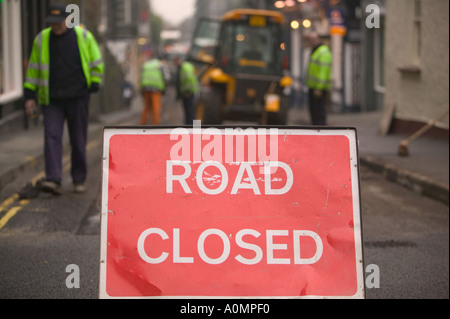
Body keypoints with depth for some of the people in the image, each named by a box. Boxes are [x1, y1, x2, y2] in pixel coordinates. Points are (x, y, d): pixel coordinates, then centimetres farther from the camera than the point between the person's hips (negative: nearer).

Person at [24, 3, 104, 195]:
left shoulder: (83, 37, 0)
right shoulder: (42, 39, 3)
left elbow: (97, 64, 9)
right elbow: (33, 69, 9)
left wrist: (93, 87, -1)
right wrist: (29, 96, 5)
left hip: (78, 98, -1)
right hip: (51, 100, 1)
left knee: (78, 141, 4)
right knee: (51, 138, -13)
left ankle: (79, 180, 17)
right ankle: (53, 181, -20)